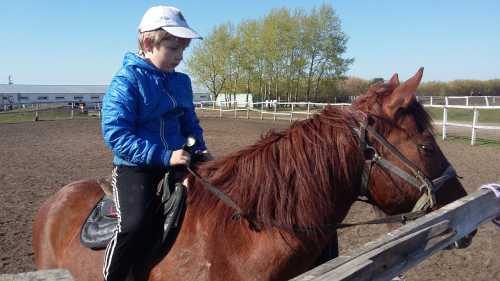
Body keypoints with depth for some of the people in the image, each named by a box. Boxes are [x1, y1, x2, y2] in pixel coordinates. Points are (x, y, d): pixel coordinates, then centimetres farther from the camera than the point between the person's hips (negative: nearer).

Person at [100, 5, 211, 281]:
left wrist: (200, 149, -1)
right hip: (134, 167, -6)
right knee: (135, 223, -28)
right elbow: (116, 135, -20)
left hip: (176, 162, 7)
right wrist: (165, 156, -26)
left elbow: (190, 124, 19)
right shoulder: (126, 81, -12)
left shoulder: (181, 81, 8)